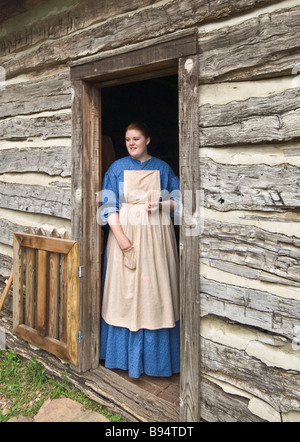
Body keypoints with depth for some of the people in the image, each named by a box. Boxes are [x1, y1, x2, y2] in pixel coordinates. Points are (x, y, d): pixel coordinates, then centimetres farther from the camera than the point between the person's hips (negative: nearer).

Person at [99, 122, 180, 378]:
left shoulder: (162, 168, 10)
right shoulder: (118, 168, 8)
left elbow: (178, 200, 10)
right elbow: (109, 204, 0)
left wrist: (161, 205, -12)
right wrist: (119, 235, -12)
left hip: (156, 235, 1)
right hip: (125, 233, 0)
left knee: (155, 290, 2)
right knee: (126, 291, 2)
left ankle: (155, 356, 18)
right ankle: (128, 357, 19)